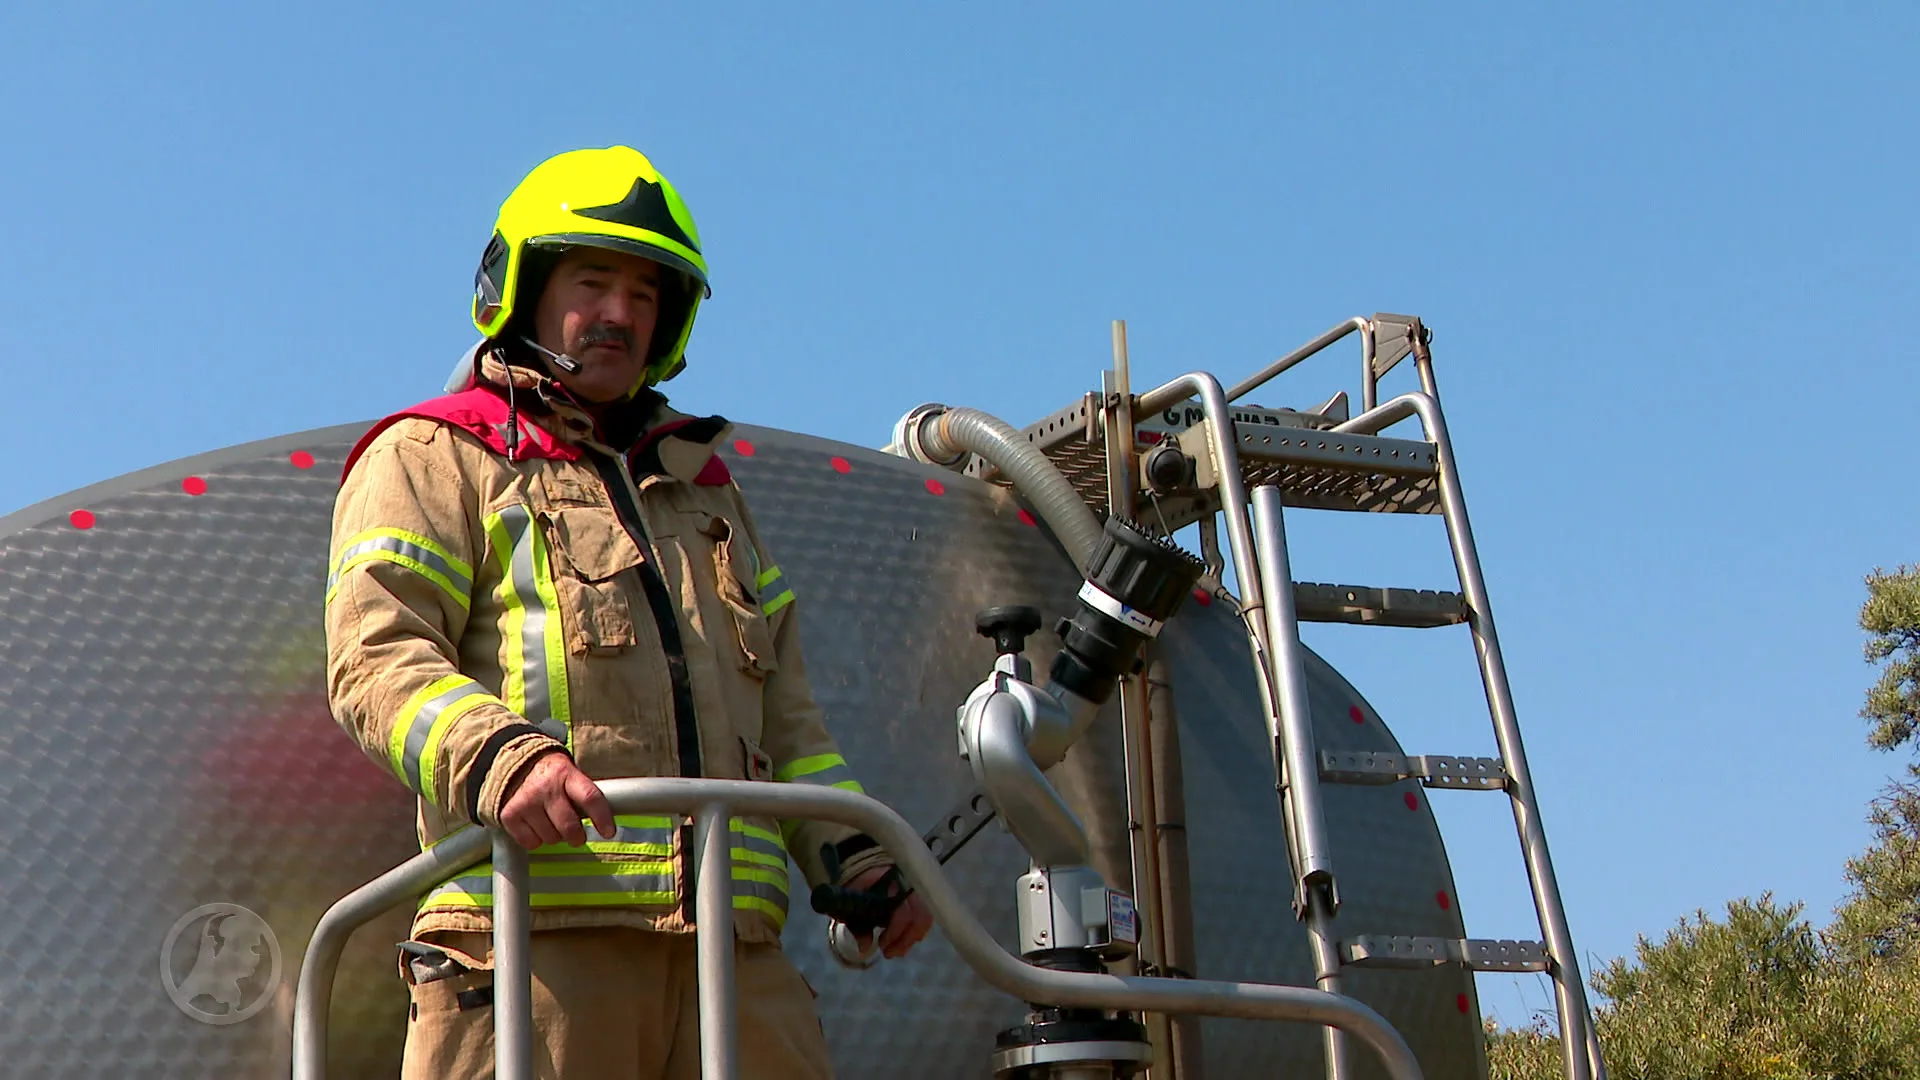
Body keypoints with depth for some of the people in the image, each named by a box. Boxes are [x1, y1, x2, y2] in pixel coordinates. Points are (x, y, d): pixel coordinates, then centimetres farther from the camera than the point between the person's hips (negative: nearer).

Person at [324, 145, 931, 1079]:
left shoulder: (702, 485, 31)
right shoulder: (433, 458, 11)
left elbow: (781, 708, 30)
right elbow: (375, 654, -5)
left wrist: (850, 851, 14)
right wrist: (501, 755, -24)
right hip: (532, 928, -5)